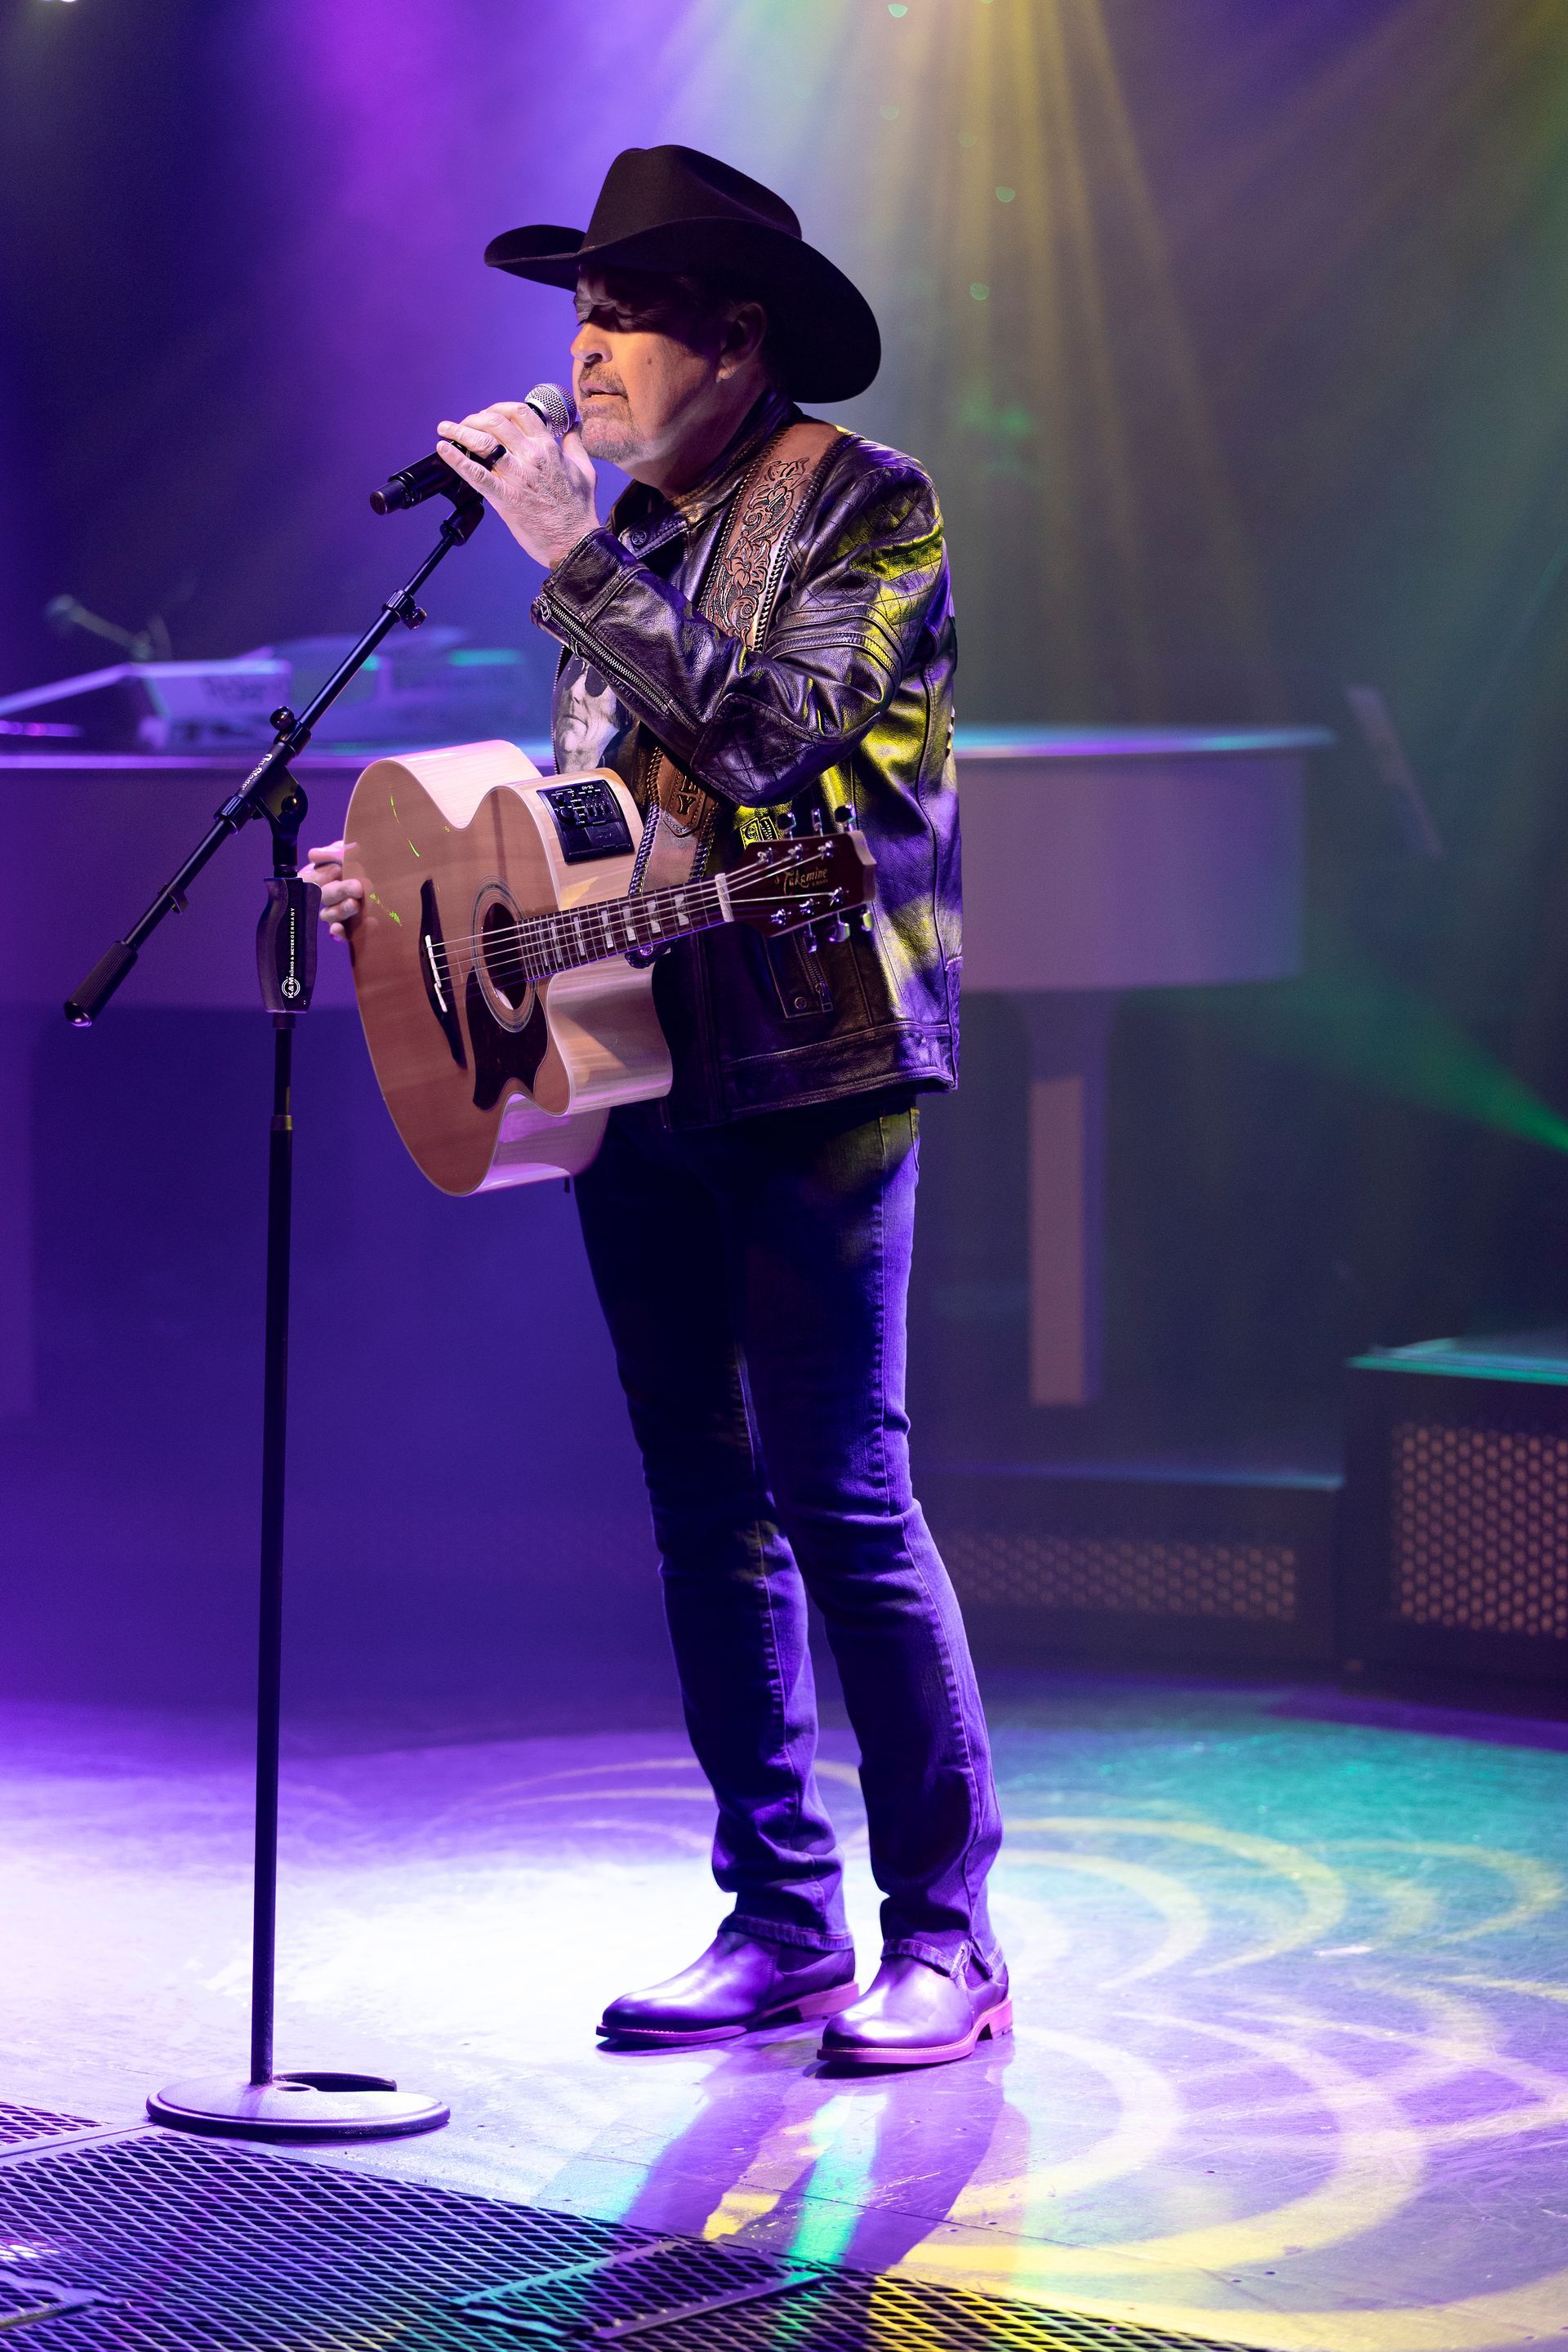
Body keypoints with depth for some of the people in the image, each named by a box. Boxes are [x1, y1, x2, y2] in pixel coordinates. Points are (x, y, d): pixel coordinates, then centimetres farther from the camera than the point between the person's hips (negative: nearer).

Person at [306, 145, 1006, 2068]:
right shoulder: (625, 536, 15)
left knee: (844, 1500, -9)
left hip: (813, 1071, -7)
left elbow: (770, 739, -20)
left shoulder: (865, 506, -6)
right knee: (706, 1507, 8)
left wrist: (575, 558, -20)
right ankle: (781, 1924, 14)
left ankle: (945, 1937, -2)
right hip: (637, 1064, 8)